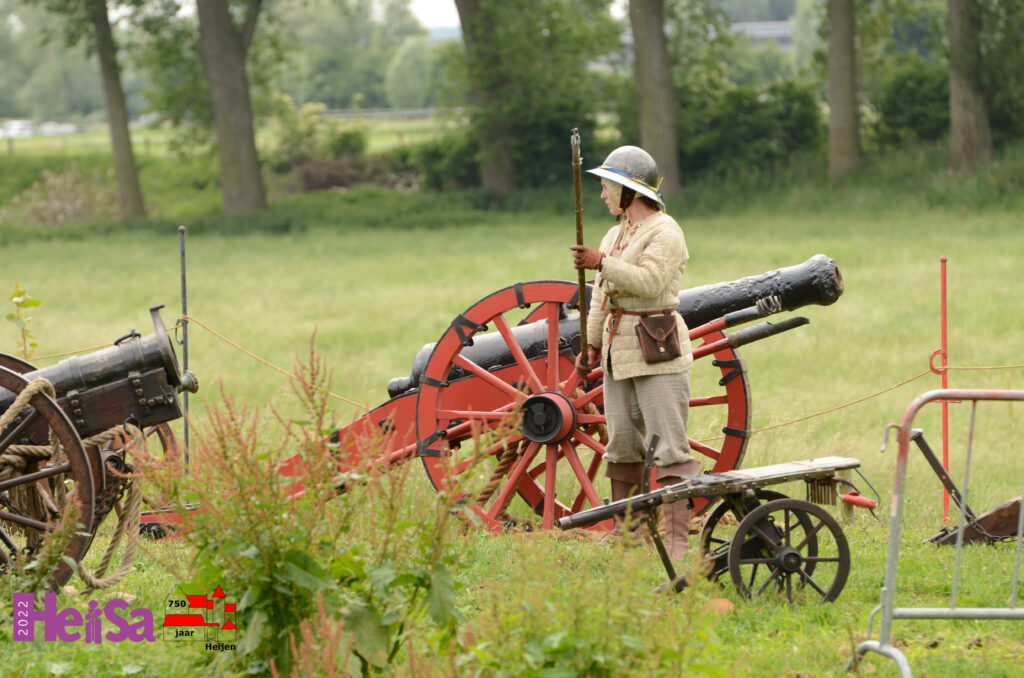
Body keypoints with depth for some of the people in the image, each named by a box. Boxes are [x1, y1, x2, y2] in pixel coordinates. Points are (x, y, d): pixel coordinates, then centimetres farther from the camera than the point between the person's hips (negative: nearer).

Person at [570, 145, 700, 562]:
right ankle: (623, 535, 18)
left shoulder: (665, 233, -8)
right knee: (622, 444, 11)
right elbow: (601, 296, 20)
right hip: (619, 353, 9)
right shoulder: (615, 234, 18)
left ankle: (677, 542, -12)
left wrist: (602, 262, -24)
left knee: (669, 448, -10)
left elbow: (648, 282, -23)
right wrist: (591, 345, 15)